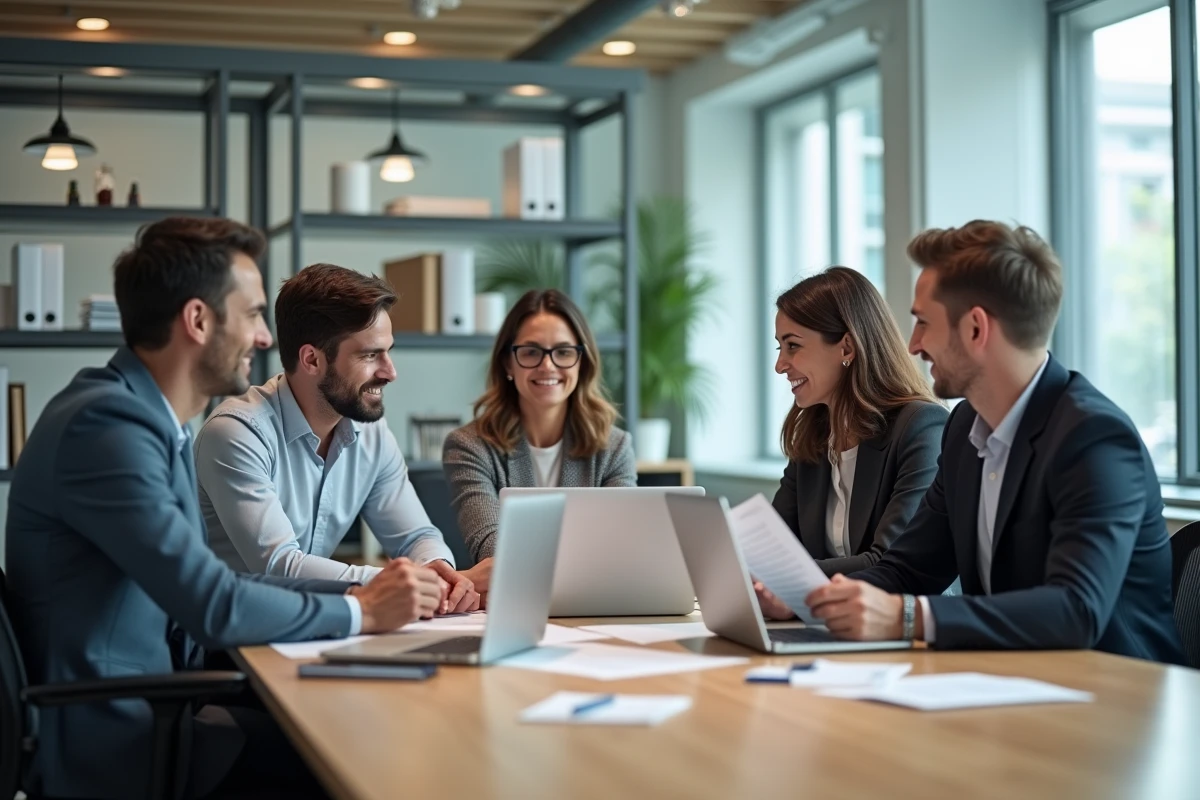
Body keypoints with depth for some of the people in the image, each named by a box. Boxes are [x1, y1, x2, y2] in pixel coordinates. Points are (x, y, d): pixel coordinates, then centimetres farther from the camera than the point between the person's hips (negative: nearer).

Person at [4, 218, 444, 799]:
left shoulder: (151, 419, 10)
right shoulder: (107, 422, -19)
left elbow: (201, 584, 10)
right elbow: (214, 608, -23)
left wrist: (354, 592, 1)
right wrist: (361, 612, -9)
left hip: (149, 708, 8)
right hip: (112, 747, -8)